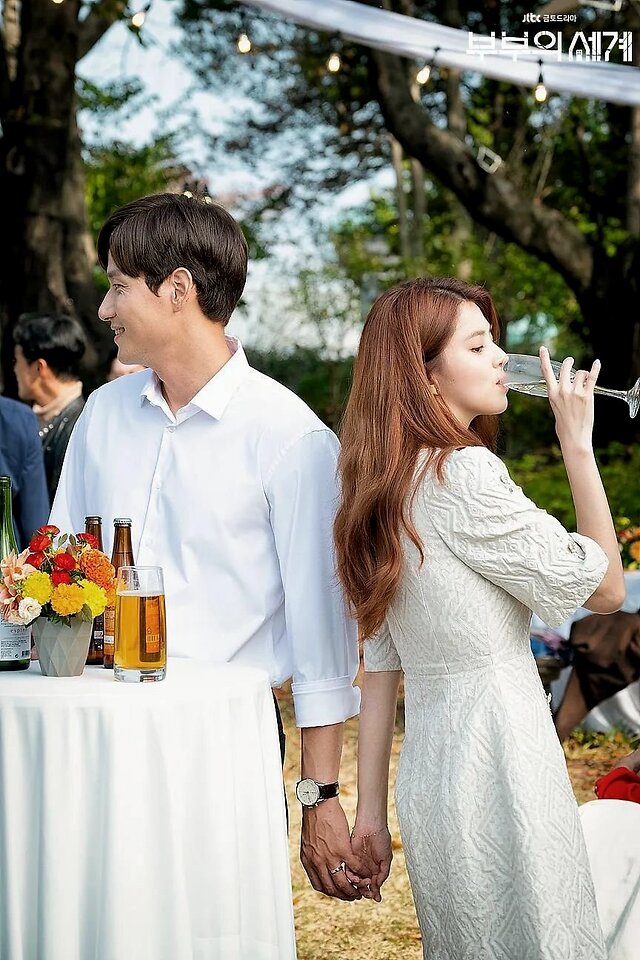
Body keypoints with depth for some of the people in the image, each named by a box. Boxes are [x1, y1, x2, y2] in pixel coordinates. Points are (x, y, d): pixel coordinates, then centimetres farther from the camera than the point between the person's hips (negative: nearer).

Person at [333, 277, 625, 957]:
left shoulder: (385, 491, 12)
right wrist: (577, 444, -4)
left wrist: (371, 809, 15)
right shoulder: (463, 474, -14)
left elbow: (381, 665, 13)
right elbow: (605, 588, -8)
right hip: (499, 762, -9)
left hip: (427, 767, 9)